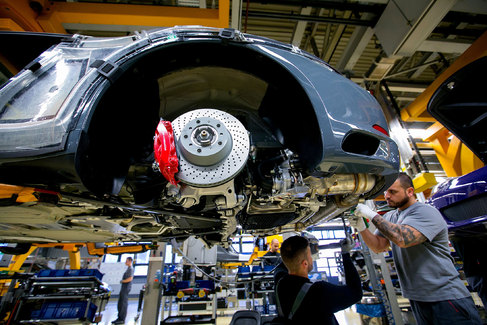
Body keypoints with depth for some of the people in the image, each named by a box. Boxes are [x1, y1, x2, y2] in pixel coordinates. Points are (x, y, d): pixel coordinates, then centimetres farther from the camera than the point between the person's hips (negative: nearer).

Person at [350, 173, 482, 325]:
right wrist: (362, 228, -15)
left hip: (445, 297, -7)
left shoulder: (426, 212, -17)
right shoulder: (389, 217, 7)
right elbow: (378, 247, 2)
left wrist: (372, 215, -28)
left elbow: (402, 239, -34)